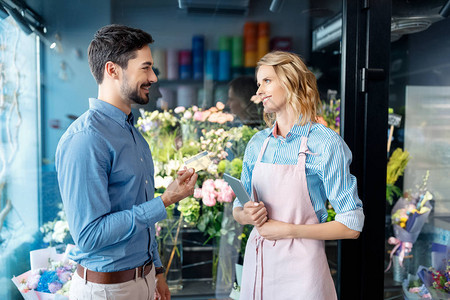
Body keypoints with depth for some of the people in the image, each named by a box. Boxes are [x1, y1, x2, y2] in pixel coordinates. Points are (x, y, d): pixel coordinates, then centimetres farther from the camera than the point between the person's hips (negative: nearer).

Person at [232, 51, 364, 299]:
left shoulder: (326, 143, -12)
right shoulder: (257, 143, 4)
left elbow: (352, 226, -11)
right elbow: (237, 209, 13)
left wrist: (288, 230, -15)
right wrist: (246, 215, -10)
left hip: (299, 263, -5)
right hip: (257, 259, 5)